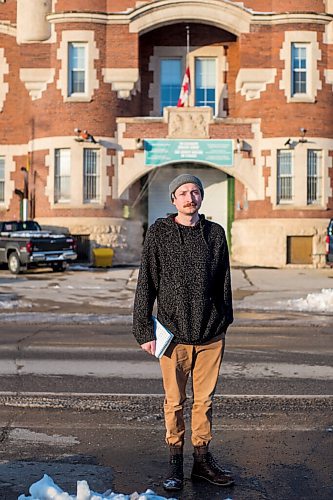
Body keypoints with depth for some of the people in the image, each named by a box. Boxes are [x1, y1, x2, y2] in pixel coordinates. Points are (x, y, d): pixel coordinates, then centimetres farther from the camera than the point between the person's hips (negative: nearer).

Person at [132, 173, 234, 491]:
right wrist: (144, 331, -5)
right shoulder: (159, 233, -2)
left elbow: (224, 283, 13)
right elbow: (146, 284, -2)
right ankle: (175, 462, 24)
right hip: (174, 334, -2)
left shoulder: (215, 233, 6)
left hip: (211, 335, 2)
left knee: (204, 400, 12)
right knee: (174, 401, 9)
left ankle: (202, 459, 27)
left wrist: (224, 323, 13)